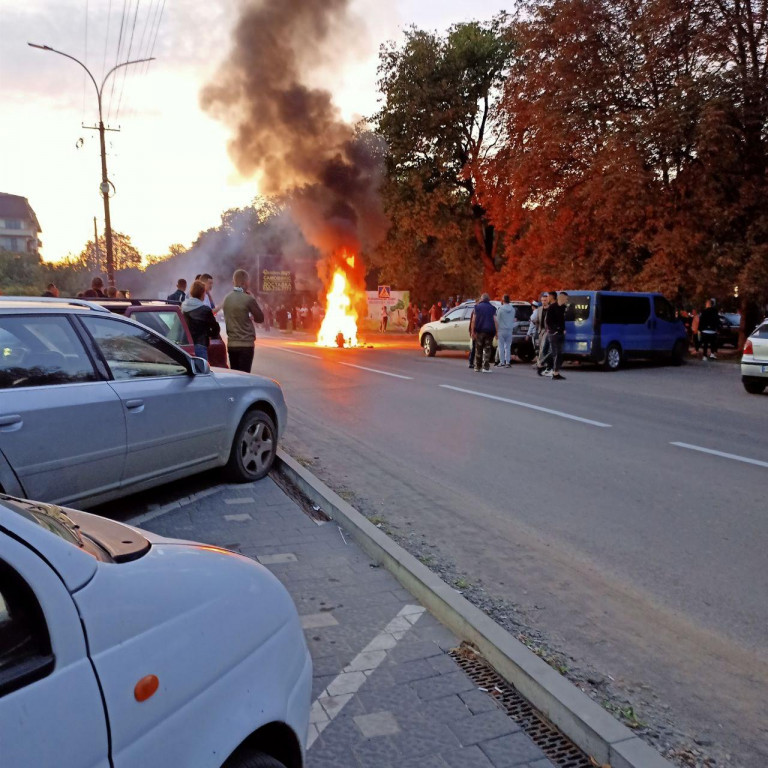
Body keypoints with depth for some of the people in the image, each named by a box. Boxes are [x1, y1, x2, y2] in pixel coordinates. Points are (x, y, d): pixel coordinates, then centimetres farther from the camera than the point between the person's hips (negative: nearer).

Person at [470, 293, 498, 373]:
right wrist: (497, 332, 0)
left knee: (478, 349, 10)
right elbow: (495, 320, -2)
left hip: (479, 331, 0)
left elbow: (473, 320, -2)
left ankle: (477, 367, 14)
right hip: (489, 331, 0)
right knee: (487, 349, 1)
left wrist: (472, 331, -1)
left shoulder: (477, 307, 5)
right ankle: (485, 367, -7)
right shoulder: (492, 308, 6)